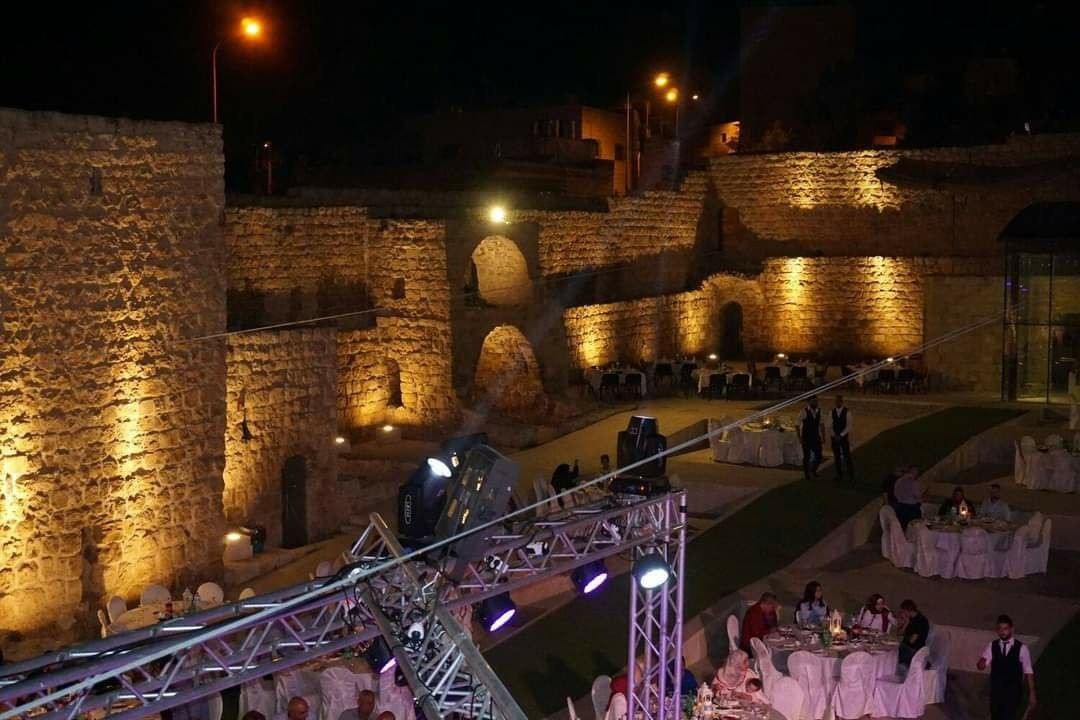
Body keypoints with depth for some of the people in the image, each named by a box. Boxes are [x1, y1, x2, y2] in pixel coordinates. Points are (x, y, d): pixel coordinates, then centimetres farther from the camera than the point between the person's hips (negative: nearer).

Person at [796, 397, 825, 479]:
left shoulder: (819, 411, 0)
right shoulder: (804, 412, -13)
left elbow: (821, 424, 10)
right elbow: (797, 425, -8)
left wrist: (823, 436, 6)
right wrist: (800, 437, -11)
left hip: (816, 438, 4)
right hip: (806, 439, -4)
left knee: (818, 457, 1)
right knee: (807, 457, 6)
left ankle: (813, 470, 28)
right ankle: (807, 474, 23)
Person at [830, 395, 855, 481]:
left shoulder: (847, 412, -6)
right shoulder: (832, 412, 3)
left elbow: (848, 426, -8)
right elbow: (830, 425, 4)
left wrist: (841, 435, -14)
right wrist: (834, 435, -9)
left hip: (844, 437, -3)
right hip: (835, 437, 3)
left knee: (847, 456, -2)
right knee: (836, 457, 5)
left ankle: (851, 475, 8)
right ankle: (839, 475, 14)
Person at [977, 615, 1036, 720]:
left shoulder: (1022, 648, -2)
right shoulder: (992, 646, 3)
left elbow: (1028, 672, -1)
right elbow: (981, 666, -7)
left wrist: (1031, 693, -5)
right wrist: (981, 663, -32)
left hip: (1013, 692, -3)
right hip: (996, 691, 3)